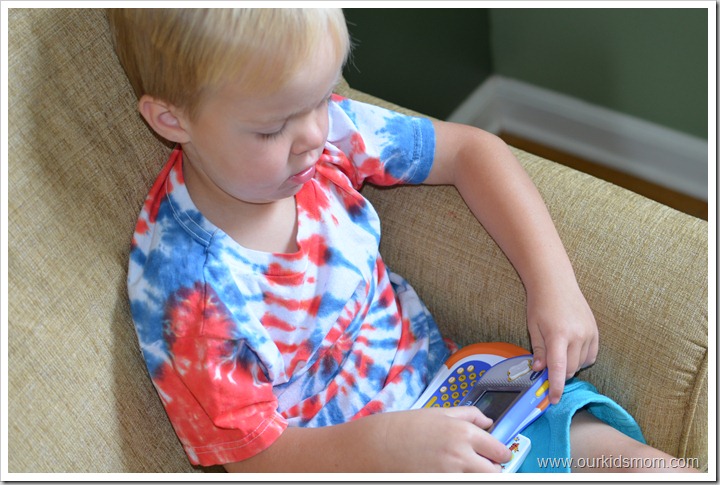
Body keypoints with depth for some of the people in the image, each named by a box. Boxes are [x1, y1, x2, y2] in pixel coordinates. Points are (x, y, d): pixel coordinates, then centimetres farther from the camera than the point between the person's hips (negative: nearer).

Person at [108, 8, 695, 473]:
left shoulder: (327, 129, -13)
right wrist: (389, 445, -35)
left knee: (645, 462, -5)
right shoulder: (180, 284, -24)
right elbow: (255, 452, -18)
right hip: (344, 458, -4)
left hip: (441, 384, 5)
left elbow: (469, 150, -1)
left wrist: (554, 283, -10)